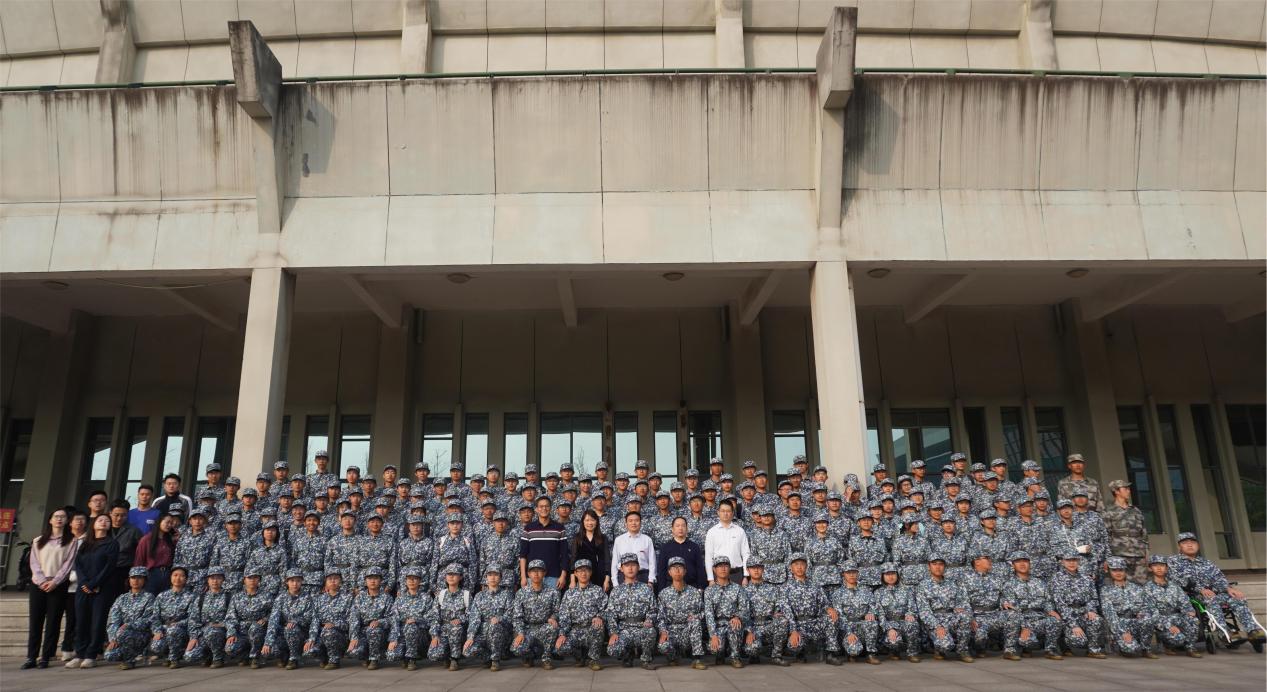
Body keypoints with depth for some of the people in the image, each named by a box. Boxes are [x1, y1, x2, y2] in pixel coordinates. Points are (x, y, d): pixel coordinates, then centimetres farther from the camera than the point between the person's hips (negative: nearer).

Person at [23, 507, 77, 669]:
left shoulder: (71, 541, 6)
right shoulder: (38, 540, 14)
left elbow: (68, 564, -1)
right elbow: (34, 563, 6)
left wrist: (54, 582, -12)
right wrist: (42, 581, -9)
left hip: (58, 586, -2)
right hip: (38, 585, 2)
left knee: (53, 623, -3)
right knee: (35, 622, 0)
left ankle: (45, 658, 2)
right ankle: (31, 657, 4)